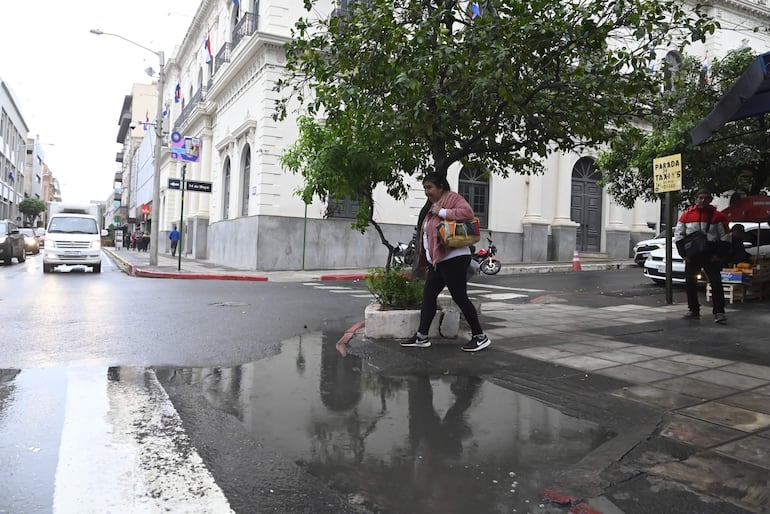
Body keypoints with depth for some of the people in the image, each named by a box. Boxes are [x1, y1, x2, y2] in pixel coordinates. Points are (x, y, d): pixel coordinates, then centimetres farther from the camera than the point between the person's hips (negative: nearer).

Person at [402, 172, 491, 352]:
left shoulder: (452, 198, -7)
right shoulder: (435, 205, 21)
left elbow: (467, 212, -26)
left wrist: (442, 212, -21)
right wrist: (426, 260, 18)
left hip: (453, 259, -10)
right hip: (437, 260, 10)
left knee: (460, 298, -6)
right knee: (428, 295, 10)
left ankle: (480, 336, 5)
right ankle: (422, 337, 17)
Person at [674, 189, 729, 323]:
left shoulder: (717, 216, 0)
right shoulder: (686, 215, 5)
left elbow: (725, 237, 1)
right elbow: (678, 235, 8)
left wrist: (719, 255, -6)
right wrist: (684, 253, 0)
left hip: (711, 256, -2)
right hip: (691, 255, 3)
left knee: (716, 283, -7)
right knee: (690, 283, 7)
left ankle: (719, 312, -4)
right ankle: (693, 311, 18)